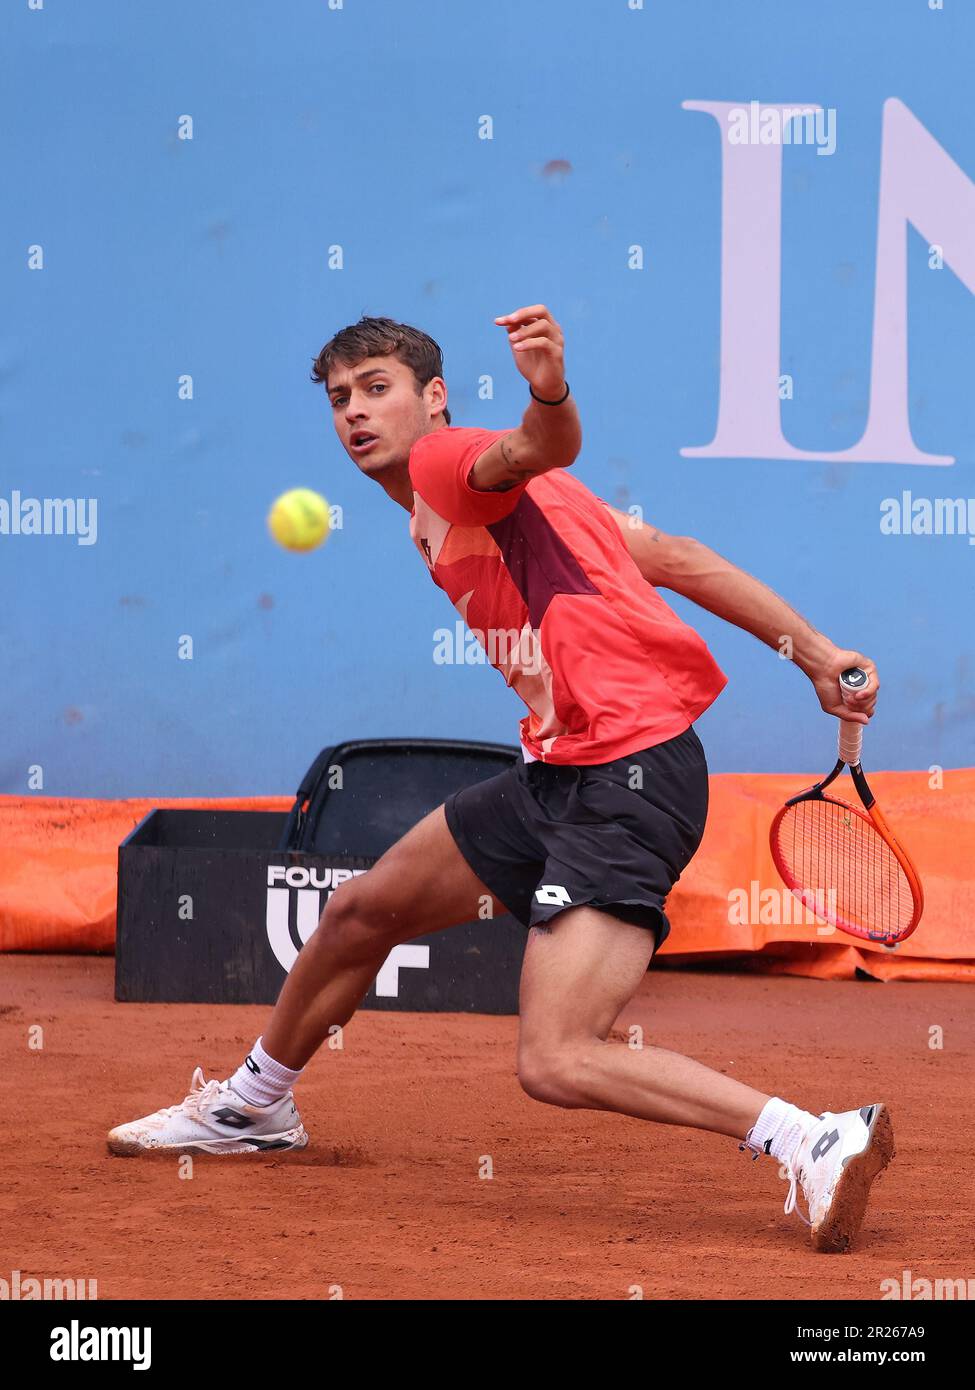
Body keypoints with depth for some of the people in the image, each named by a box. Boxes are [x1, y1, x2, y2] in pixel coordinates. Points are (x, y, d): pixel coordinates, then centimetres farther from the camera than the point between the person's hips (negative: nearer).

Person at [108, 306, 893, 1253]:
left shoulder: (448, 461, -5)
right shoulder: (438, 513, 20)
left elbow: (536, 451, -33)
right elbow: (675, 558, 19)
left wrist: (549, 395, -57)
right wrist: (812, 653, 17)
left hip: (629, 778, -10)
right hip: (559, 773, 10)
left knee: (555, 1062, -21)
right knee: (363, 910, 25)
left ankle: (816, 1140, -20)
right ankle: (252, 1107, 49)